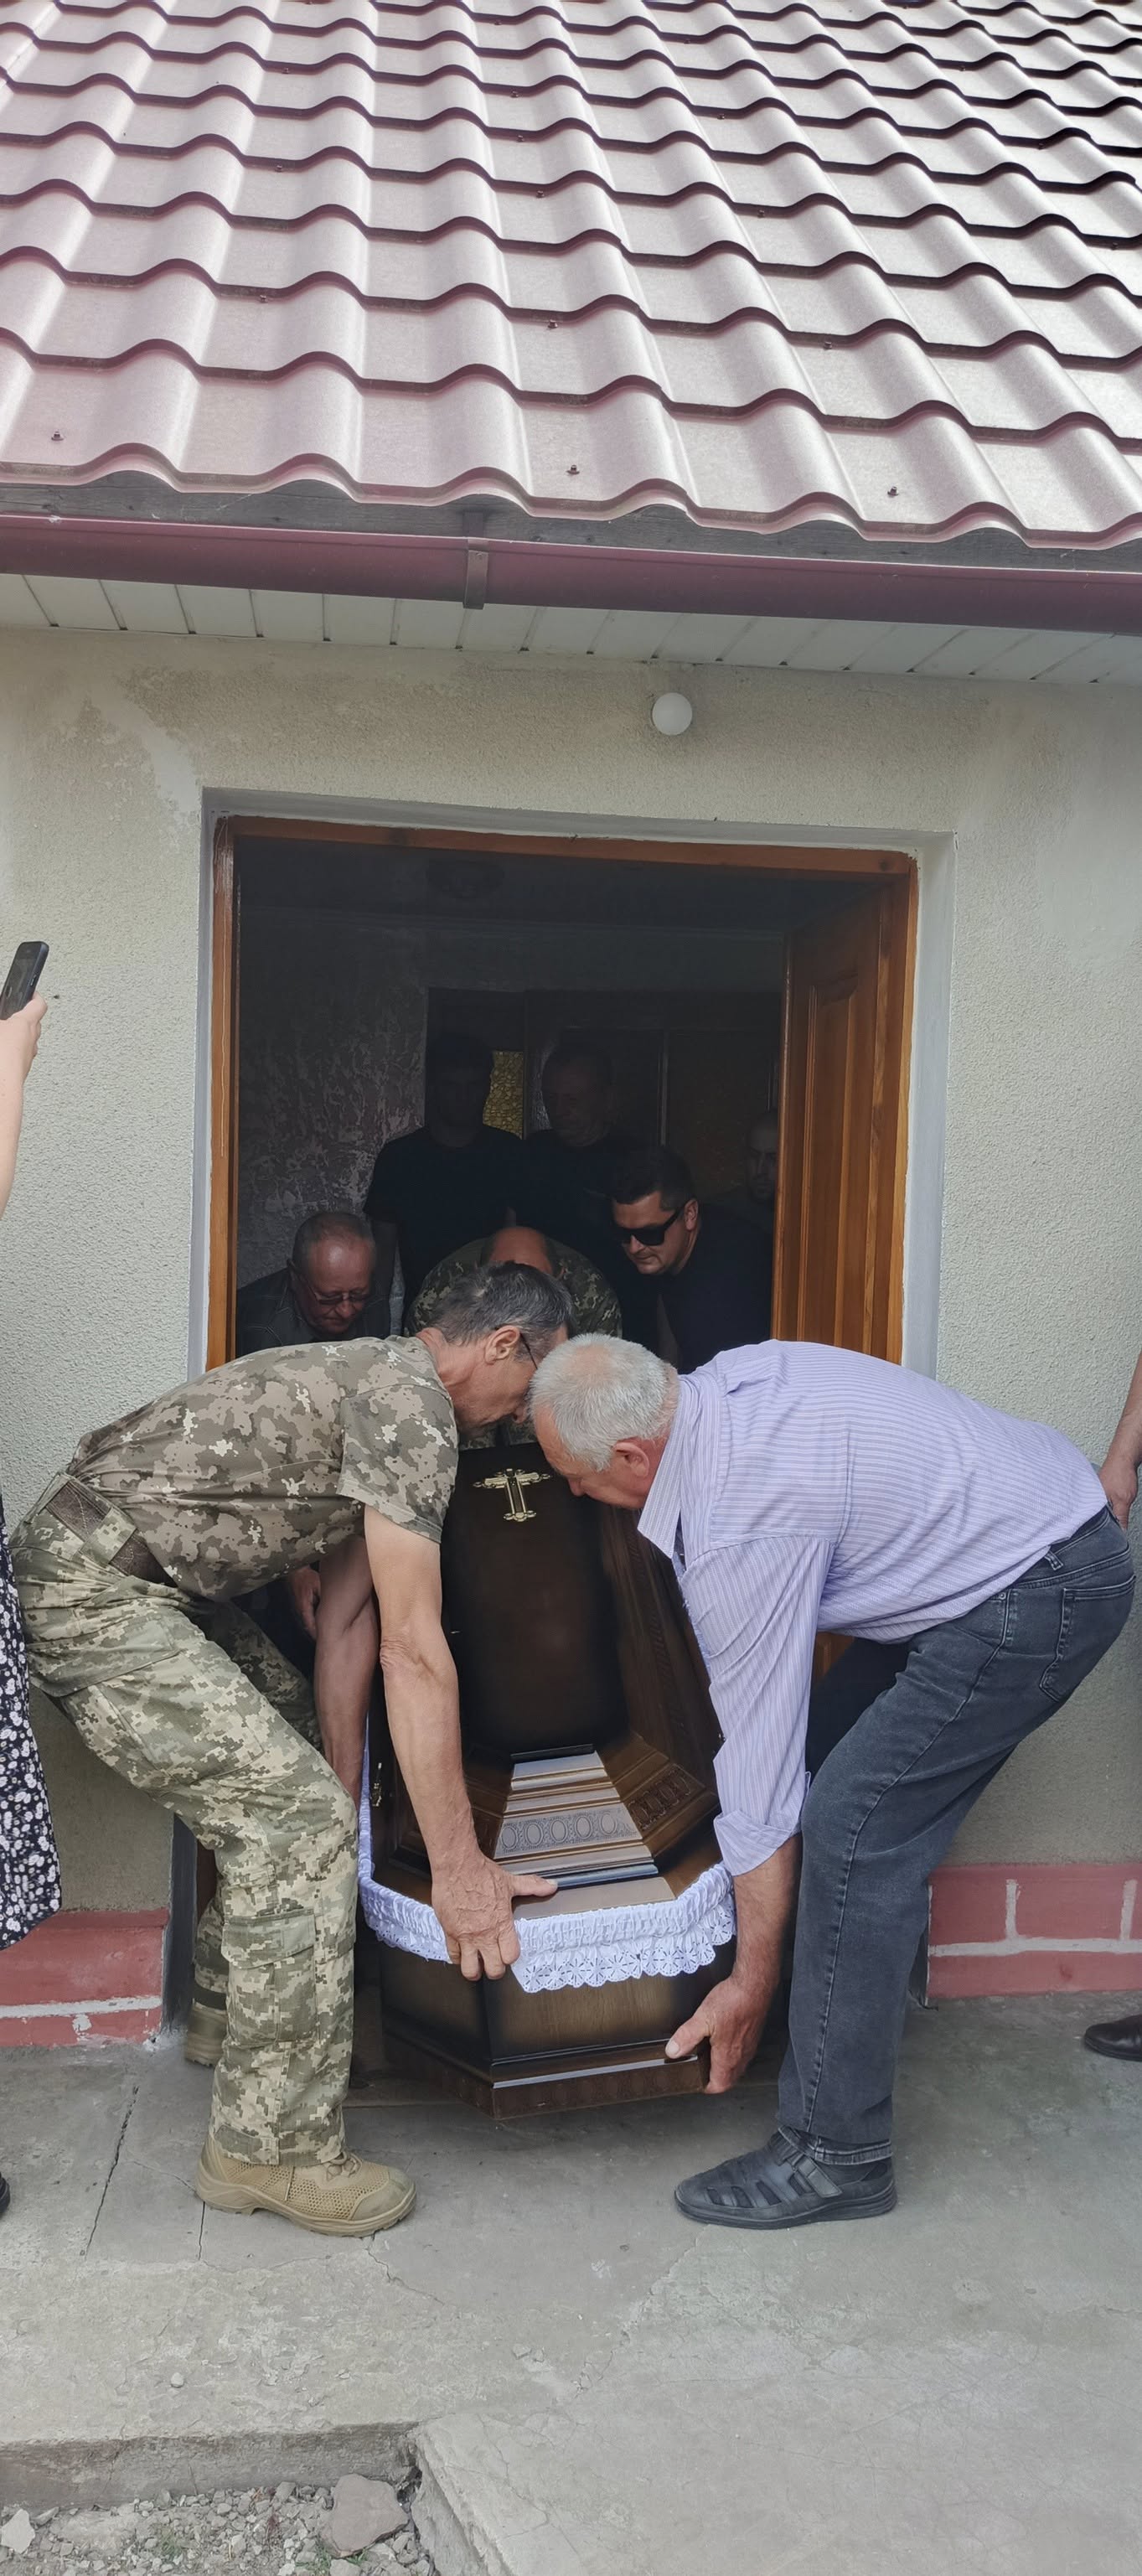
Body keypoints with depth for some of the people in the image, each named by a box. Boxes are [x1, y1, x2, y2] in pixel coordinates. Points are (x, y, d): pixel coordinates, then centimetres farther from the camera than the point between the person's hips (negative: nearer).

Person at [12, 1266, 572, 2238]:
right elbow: (414, 1649, -20)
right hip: (90, 1597, -11)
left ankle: (226, 2008, 39)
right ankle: (270, 2149, -1)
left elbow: (346, 1620, 17)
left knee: (280, 1780, 22)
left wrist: (345, 1797, 18)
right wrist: (459, 1864, -15)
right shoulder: (410, 1401, -17)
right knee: (295, 1819, -12)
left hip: (149, 1588, 11)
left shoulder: (377, 1384, 16)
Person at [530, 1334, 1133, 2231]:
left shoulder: (739, 1526, -24)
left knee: (852, 1824, -11)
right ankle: (879, 1979, 36)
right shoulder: (726, 1378, 0)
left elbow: (758, 1767, -17)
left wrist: (752, 1981, -7)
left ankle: (837, 2154, -1)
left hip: (1040, 1594, -10)